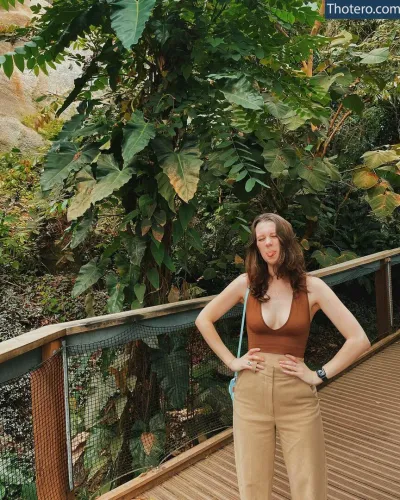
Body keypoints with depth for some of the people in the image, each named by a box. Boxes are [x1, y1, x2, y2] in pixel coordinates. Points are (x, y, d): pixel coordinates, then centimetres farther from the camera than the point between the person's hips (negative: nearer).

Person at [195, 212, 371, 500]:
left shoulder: (312, 287, -6)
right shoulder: (246, 283, -2)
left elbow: (359, 340, -7)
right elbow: (203, 320, 7)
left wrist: (319, 375, -9)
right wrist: (231, 361, 1)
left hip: (298, 398, -1)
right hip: (251, 395, 1)